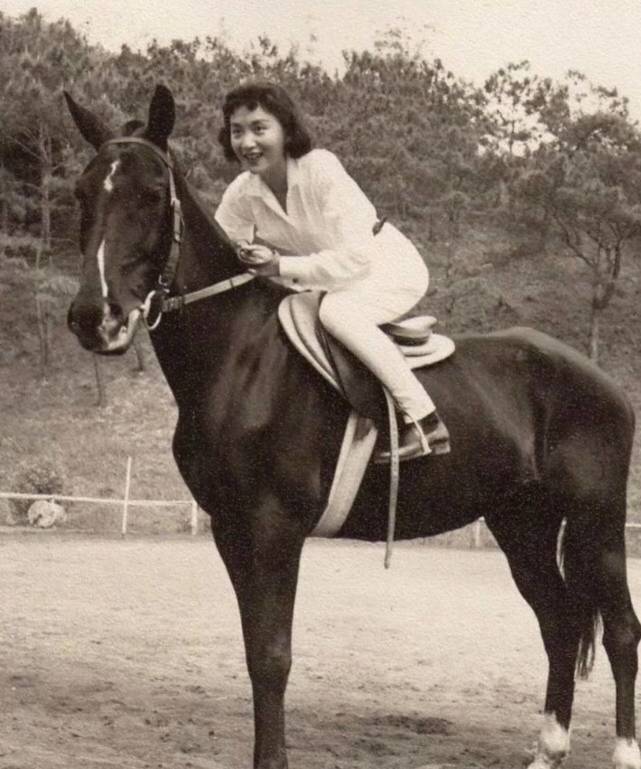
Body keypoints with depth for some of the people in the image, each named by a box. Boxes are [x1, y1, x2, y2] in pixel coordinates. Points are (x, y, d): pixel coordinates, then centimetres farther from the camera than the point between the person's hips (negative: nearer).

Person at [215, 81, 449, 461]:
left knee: (336, 310, -34)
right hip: (325, 282, 7)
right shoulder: (241, 194, -10)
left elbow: (357, 256, -32)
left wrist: (282, 267, -37)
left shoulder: (321, 169, -28)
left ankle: (426, 421, -30)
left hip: (391, 270, -7)